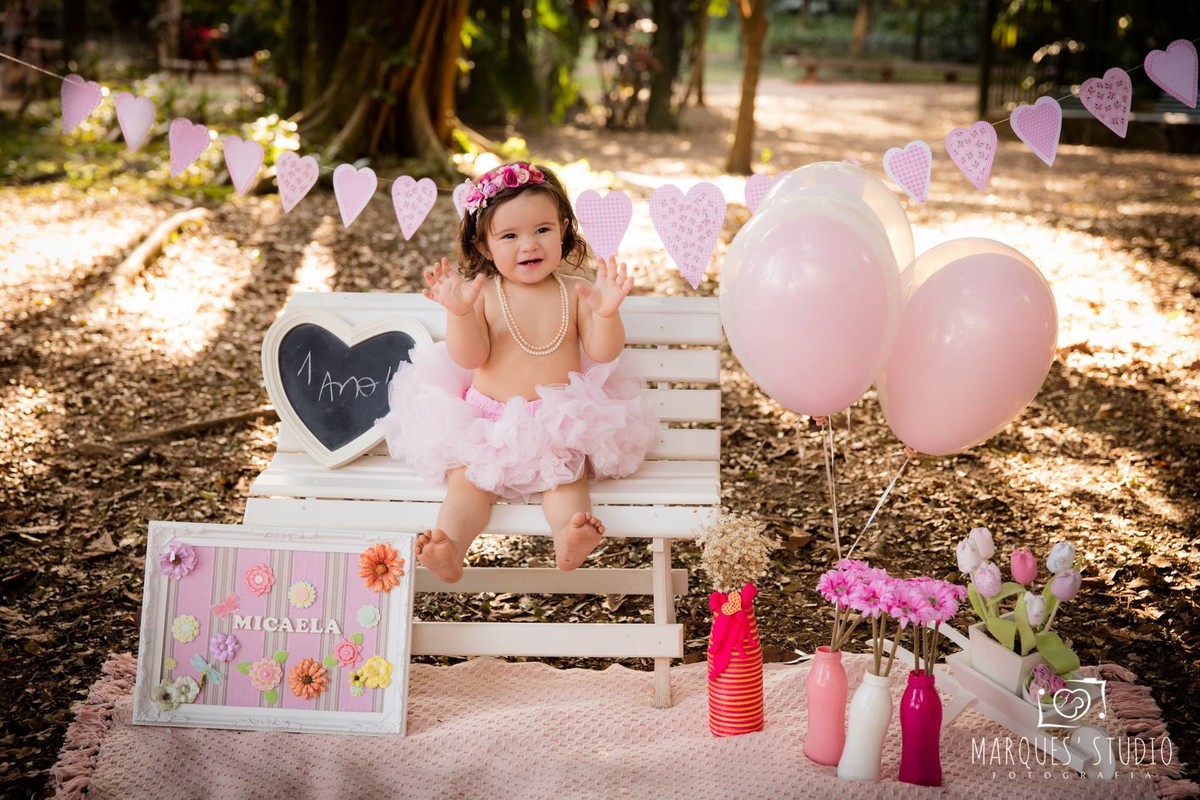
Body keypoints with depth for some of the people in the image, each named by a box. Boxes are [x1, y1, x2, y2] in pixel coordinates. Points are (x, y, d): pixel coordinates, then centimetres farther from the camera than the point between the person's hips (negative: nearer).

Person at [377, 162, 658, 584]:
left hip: (560, 420, 0)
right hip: (487, 419, 0)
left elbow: (604, 352, -7)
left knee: (566, 476, -24)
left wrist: (606, 312, -26)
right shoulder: (482, 295, -3)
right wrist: (459, 312, -28)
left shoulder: (575, 293, 0)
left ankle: (568, 535, -44)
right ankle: (450, 546, -36)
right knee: (467, 481, -20)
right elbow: (468, 358, -11)